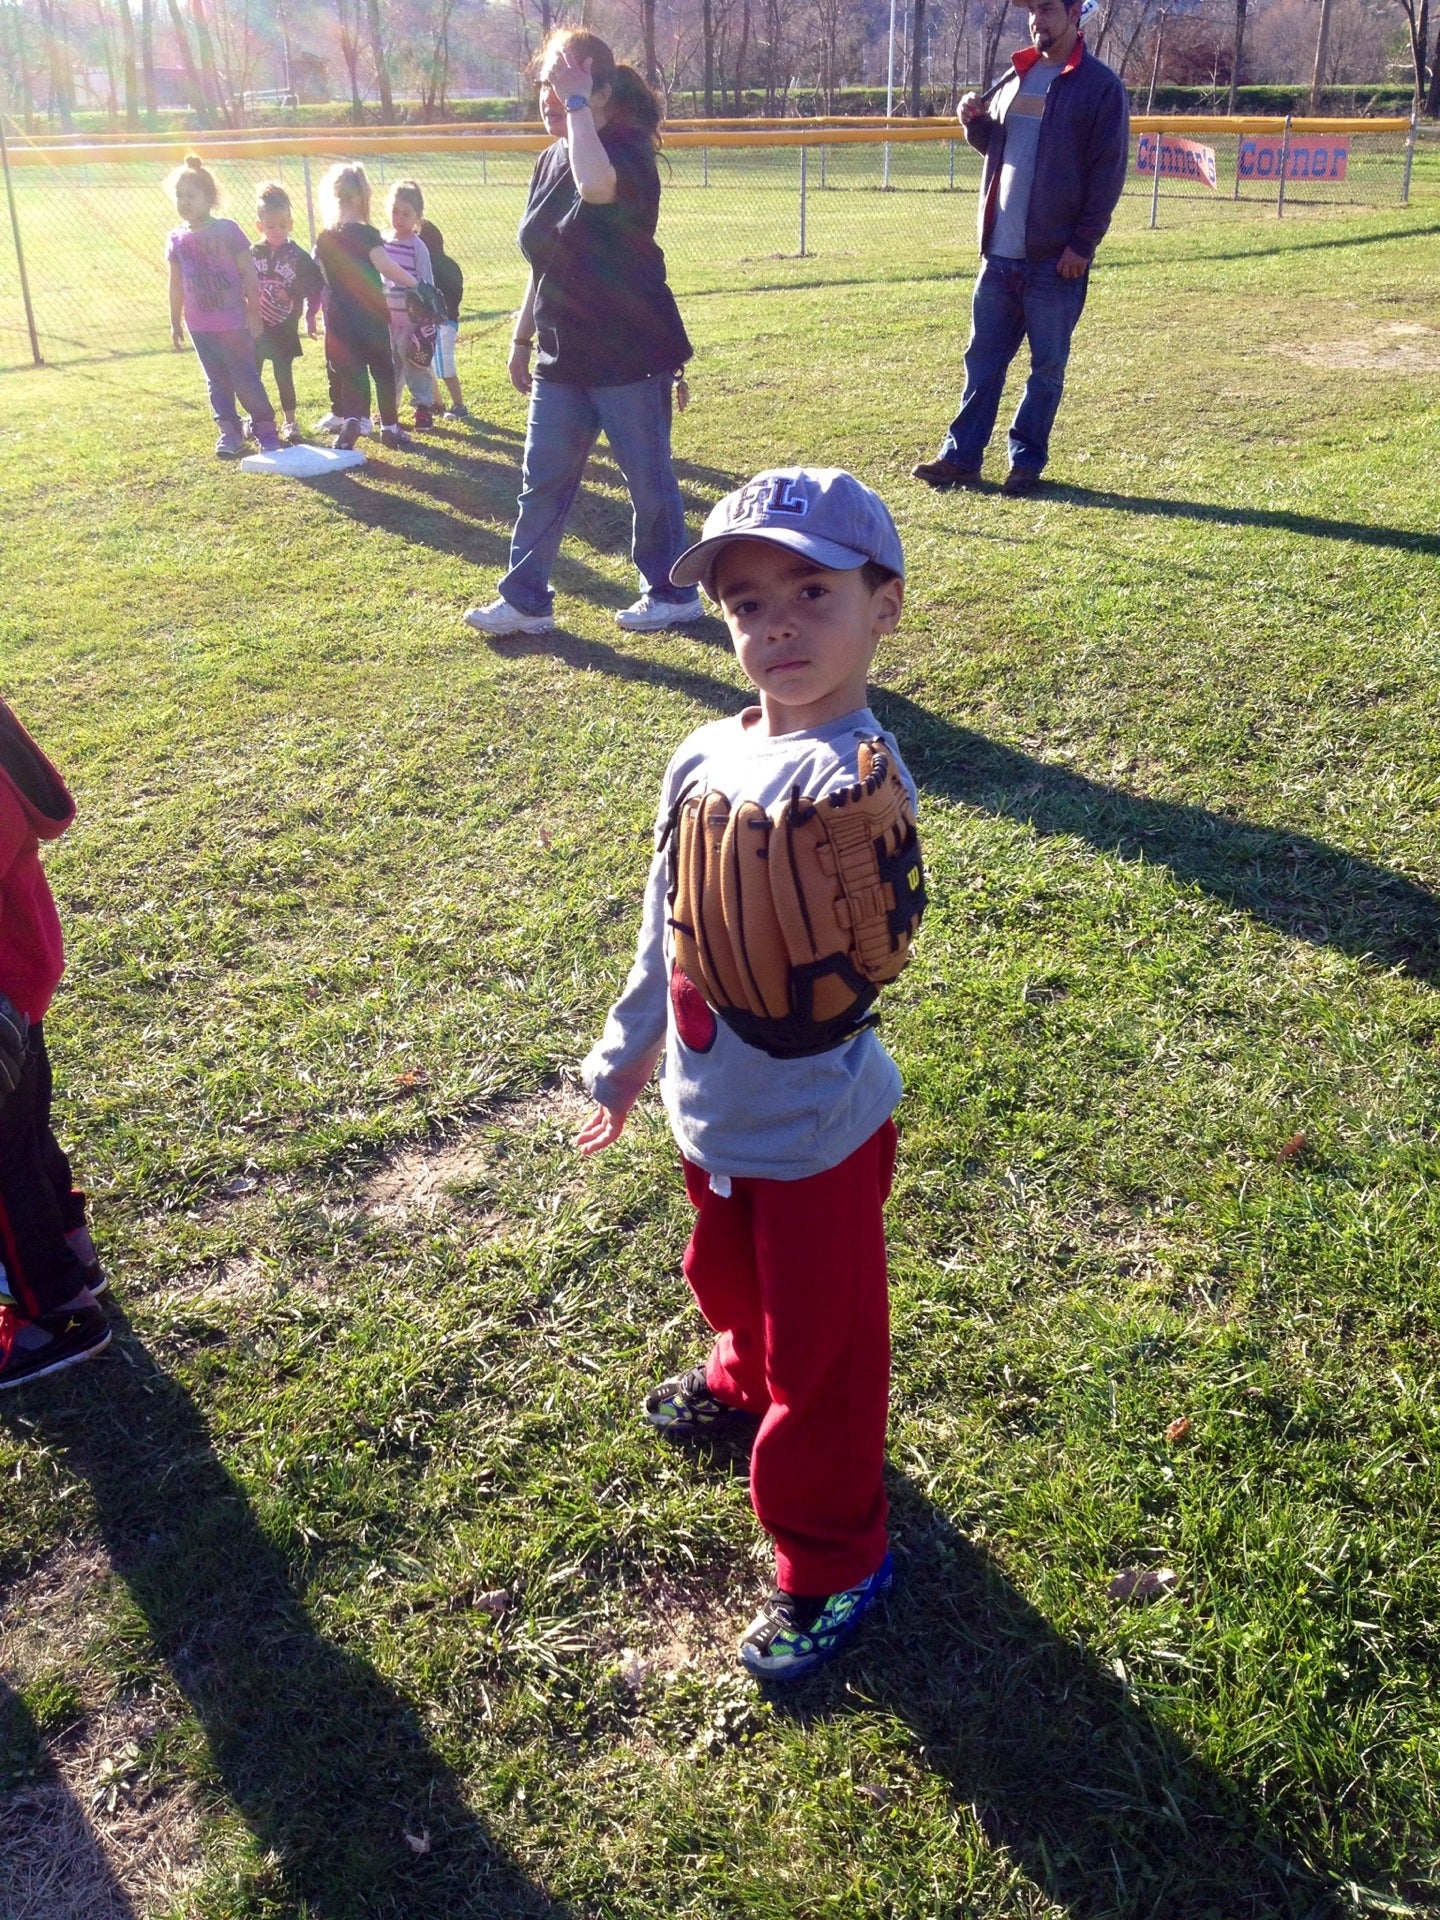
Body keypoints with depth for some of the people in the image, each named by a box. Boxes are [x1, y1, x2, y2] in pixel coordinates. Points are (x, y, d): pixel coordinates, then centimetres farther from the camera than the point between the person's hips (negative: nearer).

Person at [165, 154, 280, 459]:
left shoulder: (228, 231, -9)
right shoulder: (177, 240, 4)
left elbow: (249, 275, -6)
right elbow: (176, 285, 11)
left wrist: (254, 314, -8)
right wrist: (176, 323, 13)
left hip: (234, 322, -5)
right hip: (200, 327, 5)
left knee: (246, 378, -2)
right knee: (217, 382, 10)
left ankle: (266, 431, 7)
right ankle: (229, 432, 18)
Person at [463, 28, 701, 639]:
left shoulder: (629, 152, -13)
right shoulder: (549, 161, 9)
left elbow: (595, 183, -39)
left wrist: (578, 104, -28)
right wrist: (521, 339, 19)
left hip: (630, 357, -7)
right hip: (563, 359, 7)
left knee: (648, 481, 4)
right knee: (542, 481, 8)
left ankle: (672, 594, 20)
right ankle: (526, 601, 16)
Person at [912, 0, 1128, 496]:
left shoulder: (1100, 85, -5)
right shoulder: (1018, 76, 15)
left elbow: (1109, 171, -8)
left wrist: (1083, 244, -14)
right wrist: (976, 123, 4)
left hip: (1055, 257, -6)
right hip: (999, 253, 6)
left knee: (1047, 367, 3)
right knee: (982, 360, 8)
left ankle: (1027, 460, 12)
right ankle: (960, 456, 13)